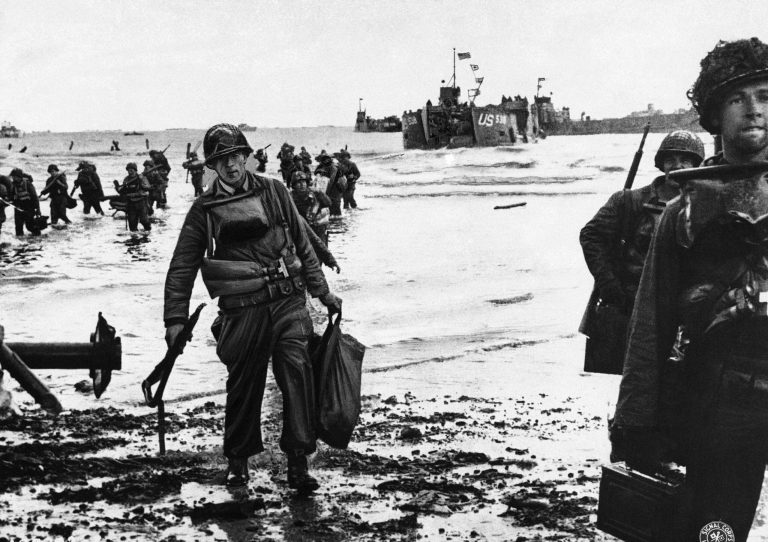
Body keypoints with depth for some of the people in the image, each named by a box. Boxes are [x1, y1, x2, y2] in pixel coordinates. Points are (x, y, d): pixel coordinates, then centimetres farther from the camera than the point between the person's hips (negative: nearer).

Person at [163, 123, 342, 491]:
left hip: (288, 301, 1)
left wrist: (322, 292, 18)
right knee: (243, 385, 8)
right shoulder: (204, 210, 5)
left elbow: (302, 244, 16)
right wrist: (176, 319, 4)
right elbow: (182, 267, 9)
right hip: (242, 309, 0)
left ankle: (298, 461, -11)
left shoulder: (274, 192, 9)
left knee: (296, 370, -15)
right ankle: (238, 458, 29)